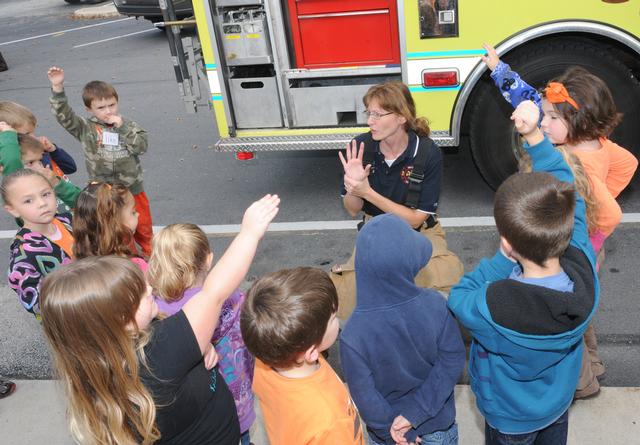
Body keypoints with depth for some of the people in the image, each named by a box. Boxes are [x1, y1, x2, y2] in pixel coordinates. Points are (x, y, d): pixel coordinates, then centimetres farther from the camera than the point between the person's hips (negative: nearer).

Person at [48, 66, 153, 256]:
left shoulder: (127, 125, -1)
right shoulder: (86, 128, -5)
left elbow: (141, 146, -12)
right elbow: (64, 115, -17)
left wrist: (122, 127, -19)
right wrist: (57, 88, -28)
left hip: (133, 189, 1)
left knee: (143, 227, 17)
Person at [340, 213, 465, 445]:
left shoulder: (353, 335, -31)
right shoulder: (435, 305, -26)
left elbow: (365, 397, -22)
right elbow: (453, 360, -19)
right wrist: (416, 411, -17)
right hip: (438, 422, 1)